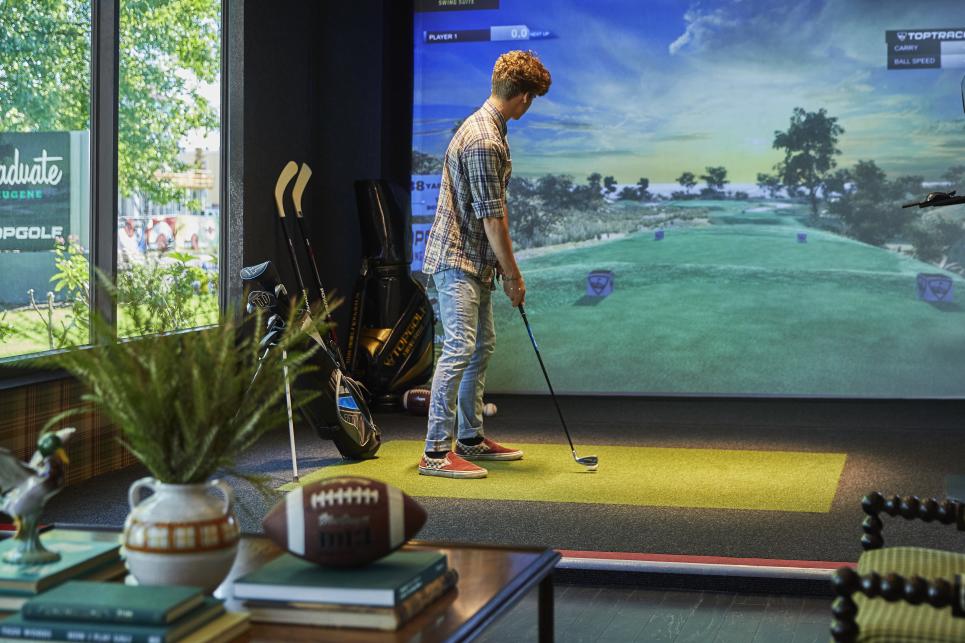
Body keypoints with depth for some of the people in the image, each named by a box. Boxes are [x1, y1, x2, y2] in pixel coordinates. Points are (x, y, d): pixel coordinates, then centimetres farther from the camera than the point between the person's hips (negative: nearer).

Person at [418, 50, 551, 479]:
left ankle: (469, 438, 26)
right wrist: (513, 275, -13)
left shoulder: (488, 128, 14)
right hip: (457, 258, -11)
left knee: (482, 344, 16)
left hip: (474, 260, 11)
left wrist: (504, 268, 18)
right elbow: (491, 218, -20)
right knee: (460, 347, -13)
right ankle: (436, 452, -11)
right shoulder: (484, 141, -21)